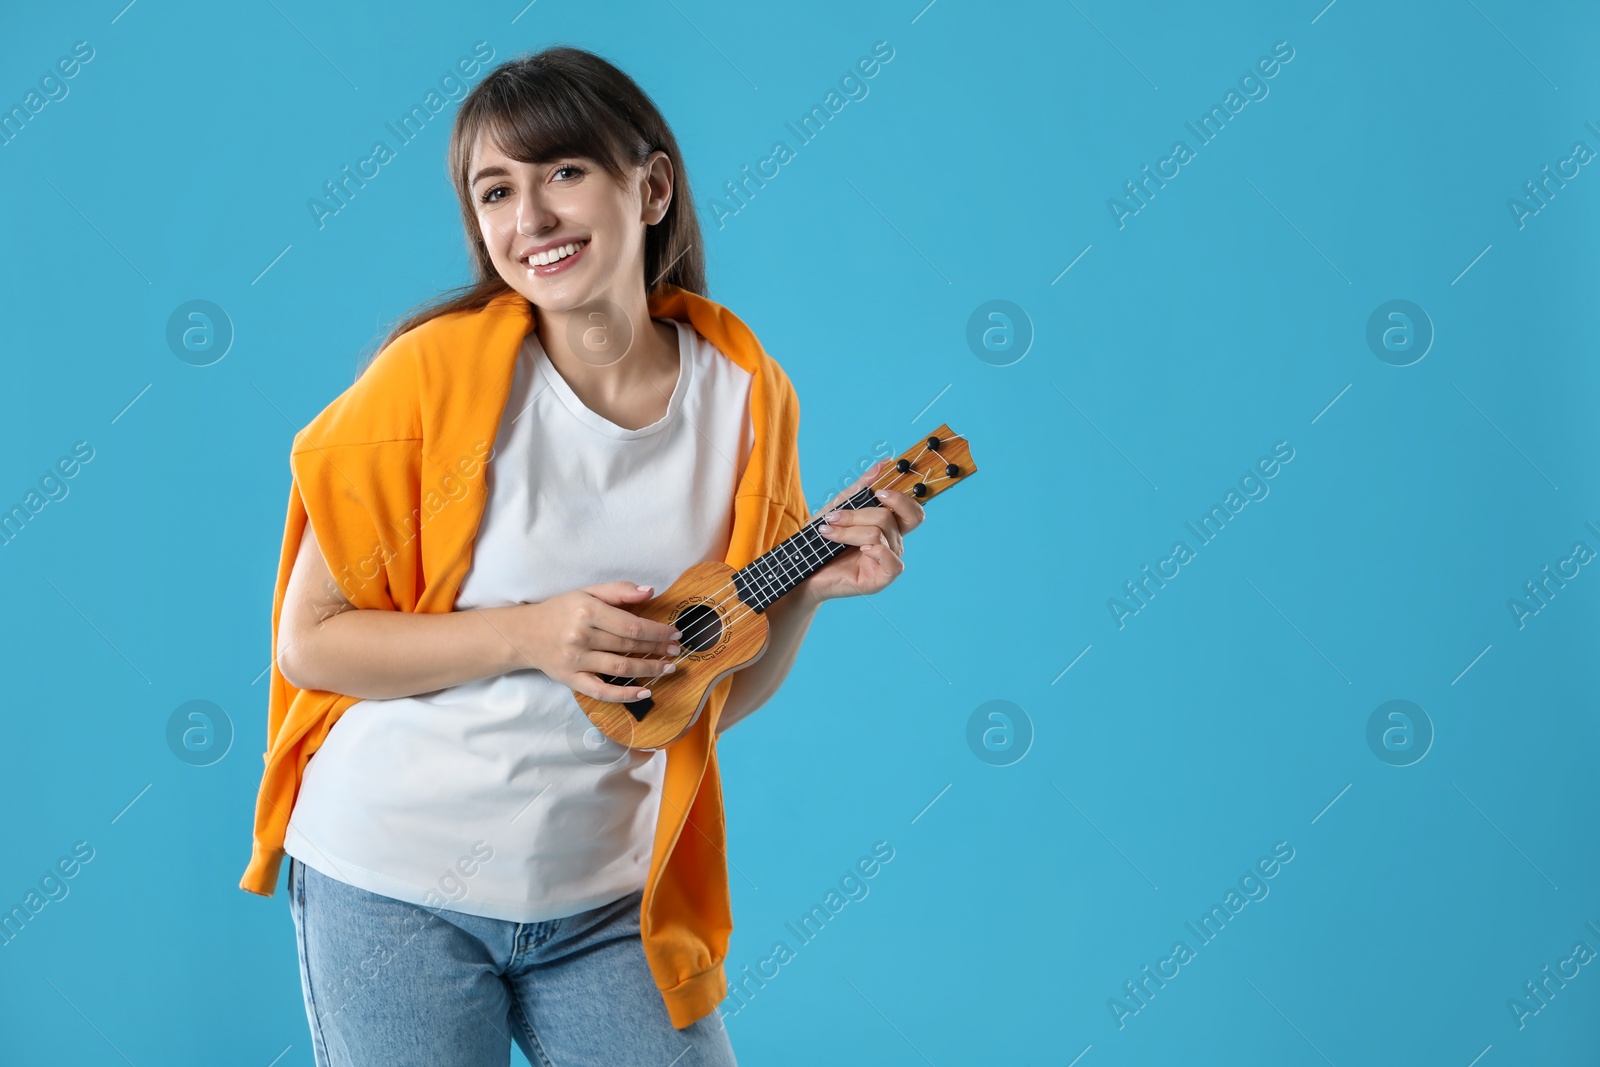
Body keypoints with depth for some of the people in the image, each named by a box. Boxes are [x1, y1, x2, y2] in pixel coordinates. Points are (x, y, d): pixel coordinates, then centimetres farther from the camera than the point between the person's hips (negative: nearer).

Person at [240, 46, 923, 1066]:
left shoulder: (742, 394, -2)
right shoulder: (442, 369, -12)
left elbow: (720, 694, 5)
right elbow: (309, 641, -9)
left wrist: (807, 587, -12)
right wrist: (529, 636, -20)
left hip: (608, 905, 3)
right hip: (396, 890, -2)